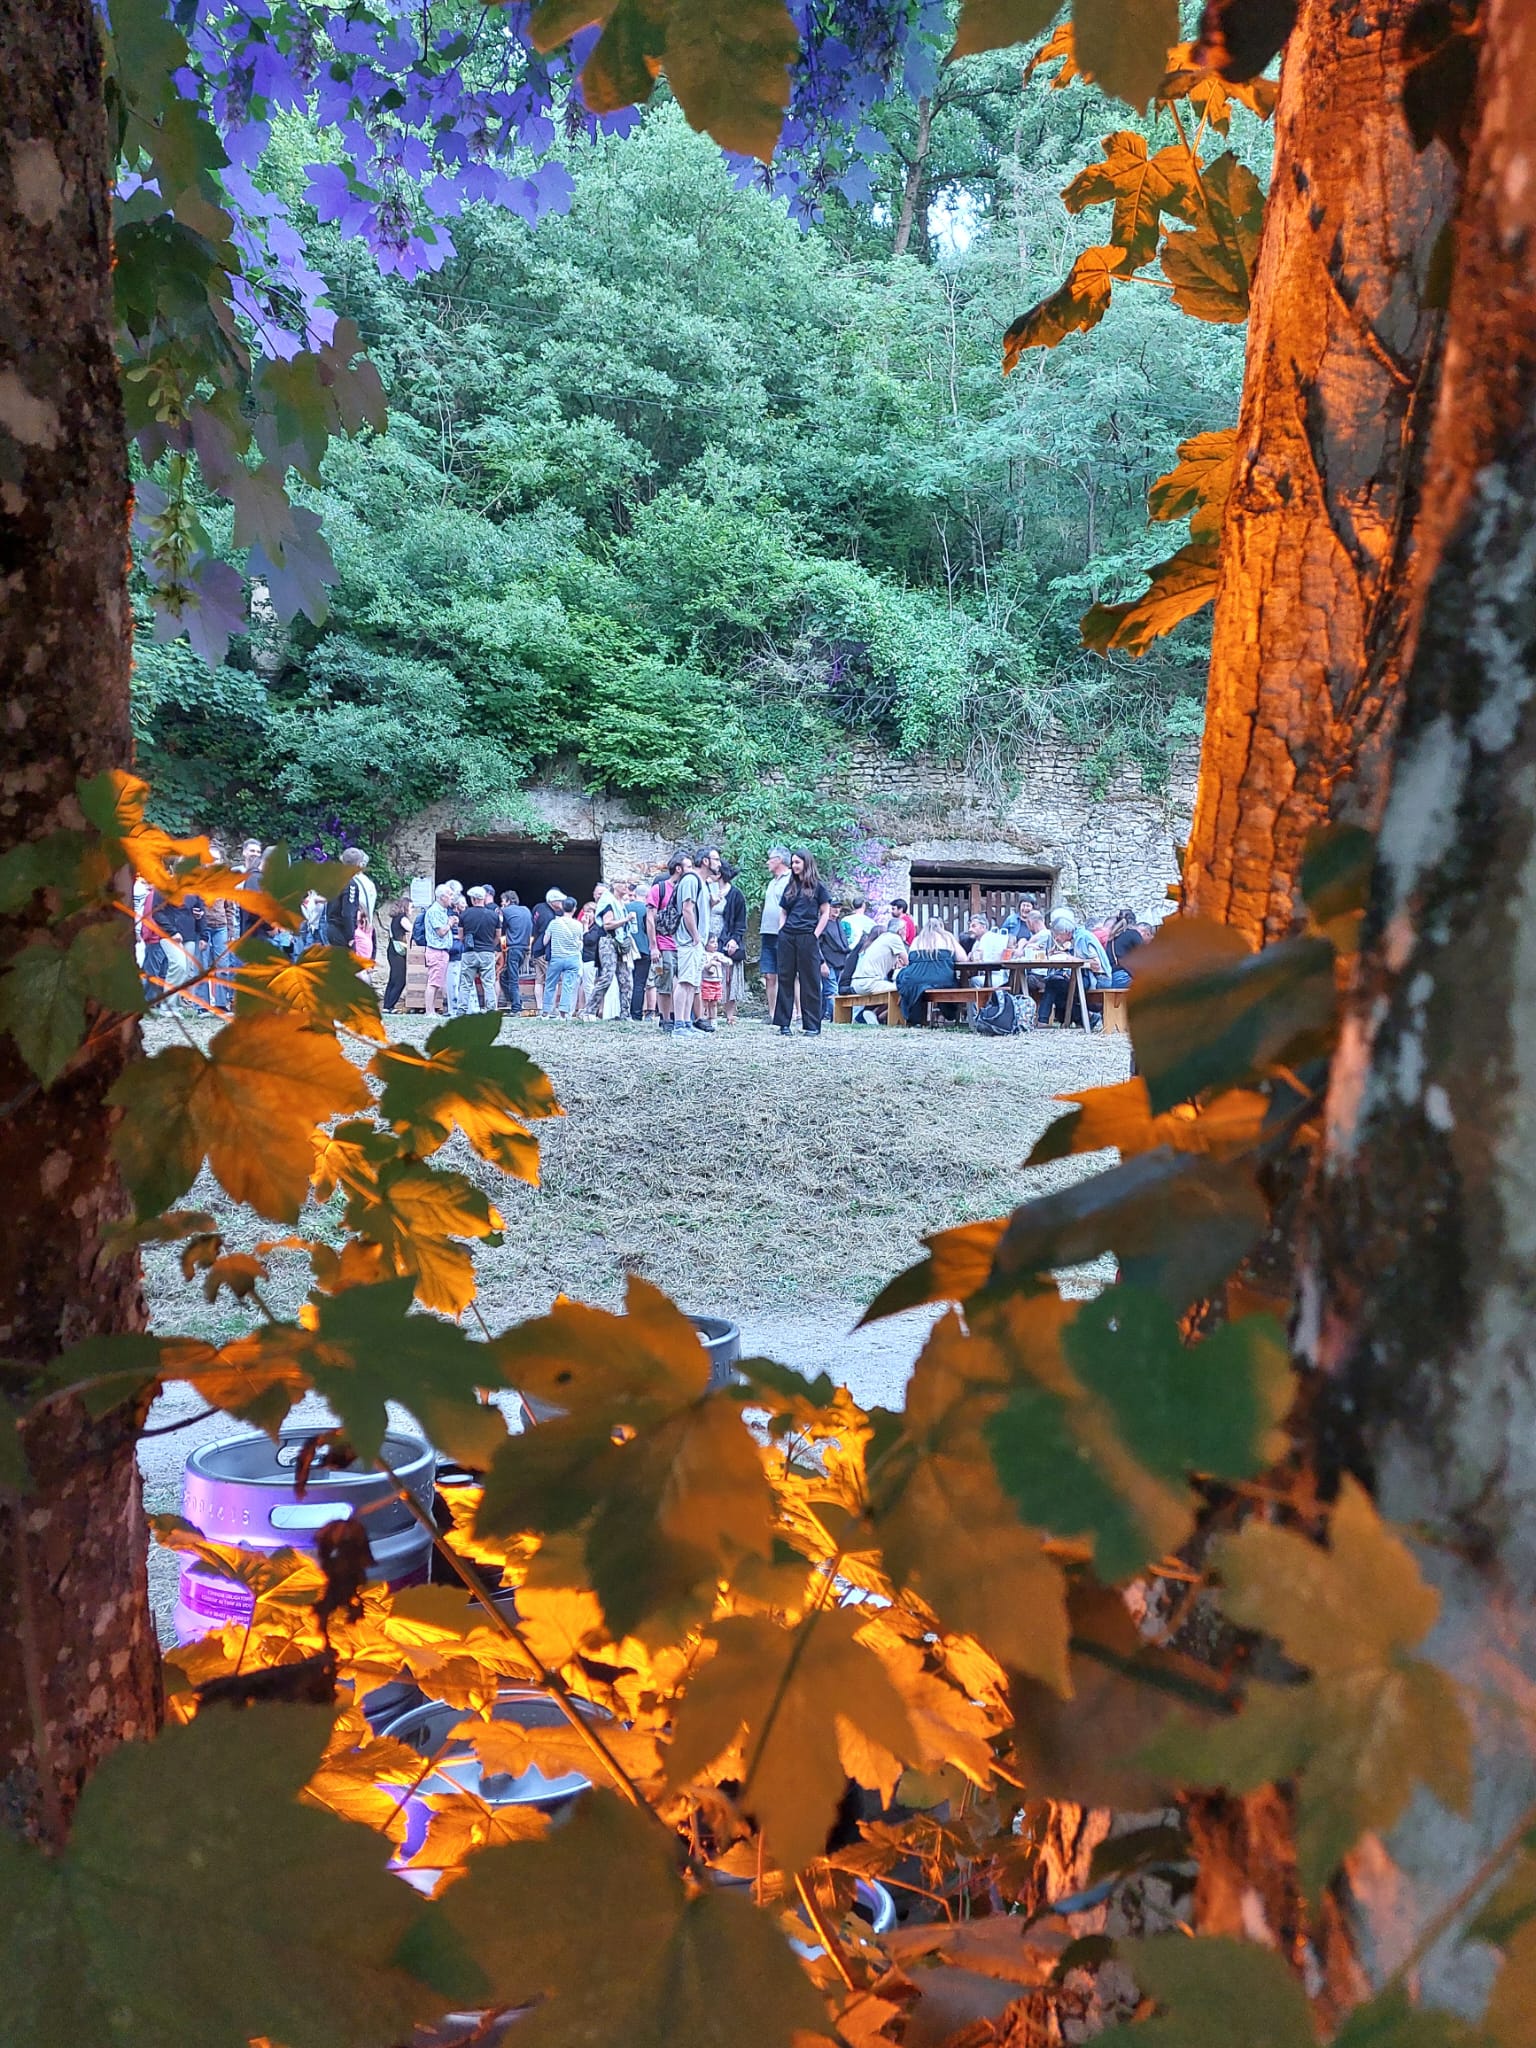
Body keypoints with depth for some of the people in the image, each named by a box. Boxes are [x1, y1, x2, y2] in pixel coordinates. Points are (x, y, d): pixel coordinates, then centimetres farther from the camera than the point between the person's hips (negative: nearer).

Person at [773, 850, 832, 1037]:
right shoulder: (790, 887, 17)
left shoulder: (817, 886, 3)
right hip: (787, 937, 5)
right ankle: (784, 1024, 7)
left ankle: (812, 1026, 1)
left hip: (807, 938, -5)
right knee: (785, 979, 4)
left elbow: (825, 913, 1)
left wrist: (815, 935, -7)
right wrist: (781, 931, 6)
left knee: (810, 981, -1)